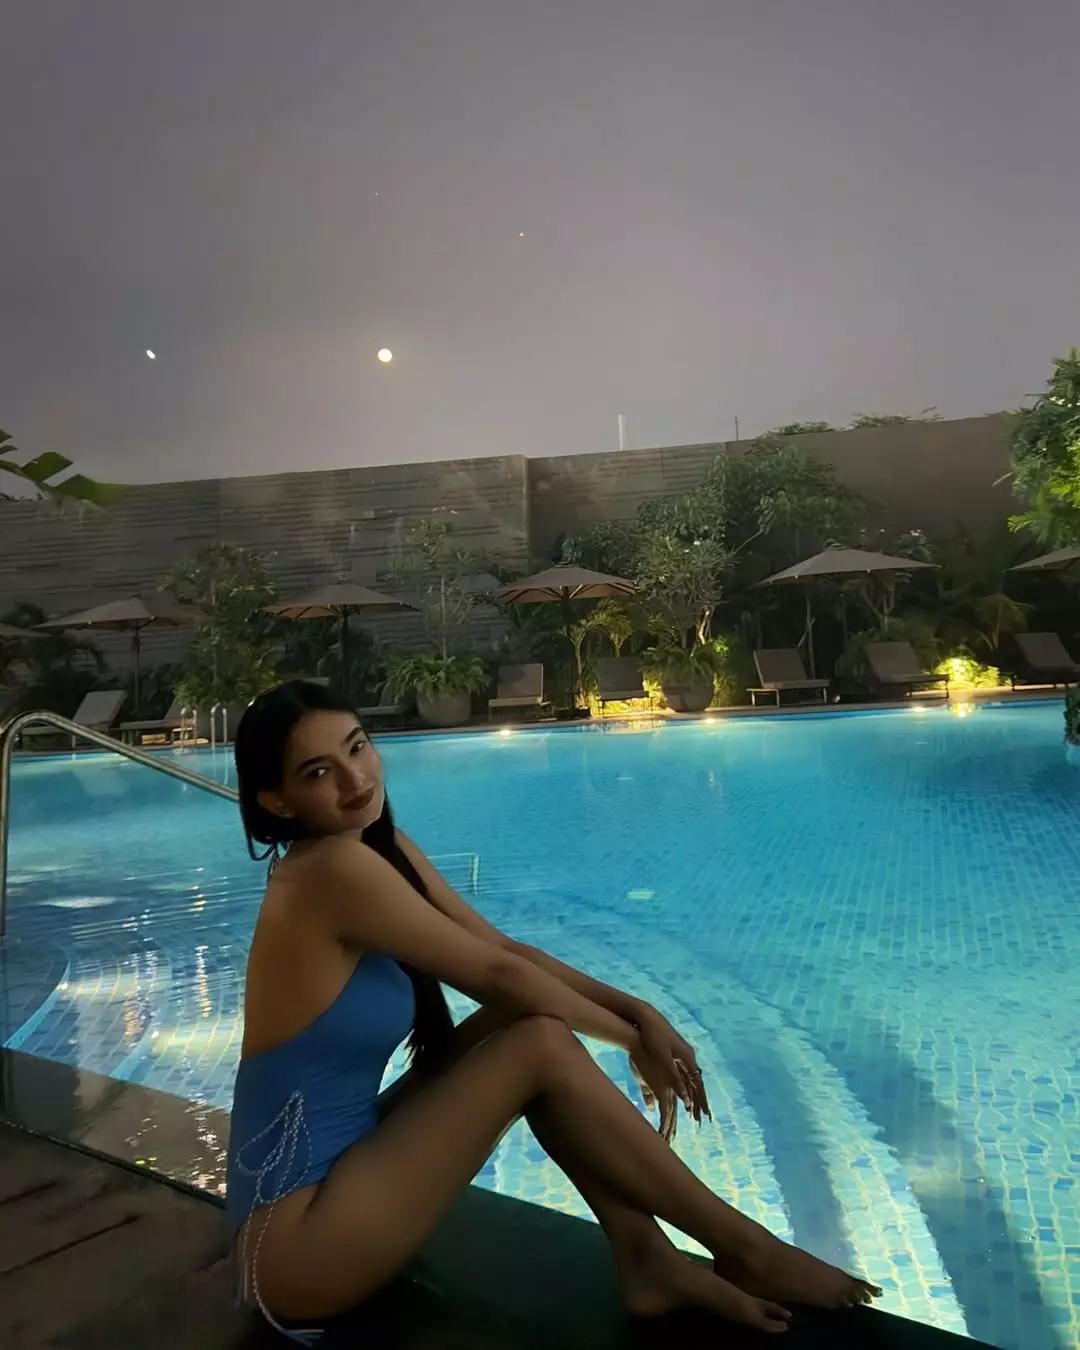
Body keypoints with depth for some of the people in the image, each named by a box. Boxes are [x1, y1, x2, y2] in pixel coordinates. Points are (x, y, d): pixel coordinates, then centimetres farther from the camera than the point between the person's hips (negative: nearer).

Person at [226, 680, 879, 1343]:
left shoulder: (386, 847, 2)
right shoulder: (334, 868, -24)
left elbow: (505, 949, 3)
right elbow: (498, 971, -19)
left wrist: (636, 1010, -7)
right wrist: (632, 1036, -5)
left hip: (341, 1161, 8)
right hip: (298, 1239, -8)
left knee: (526, 1016, -1)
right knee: (542, 1046, -16)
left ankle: (645, 1258, 2)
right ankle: (744, 1249, -1)